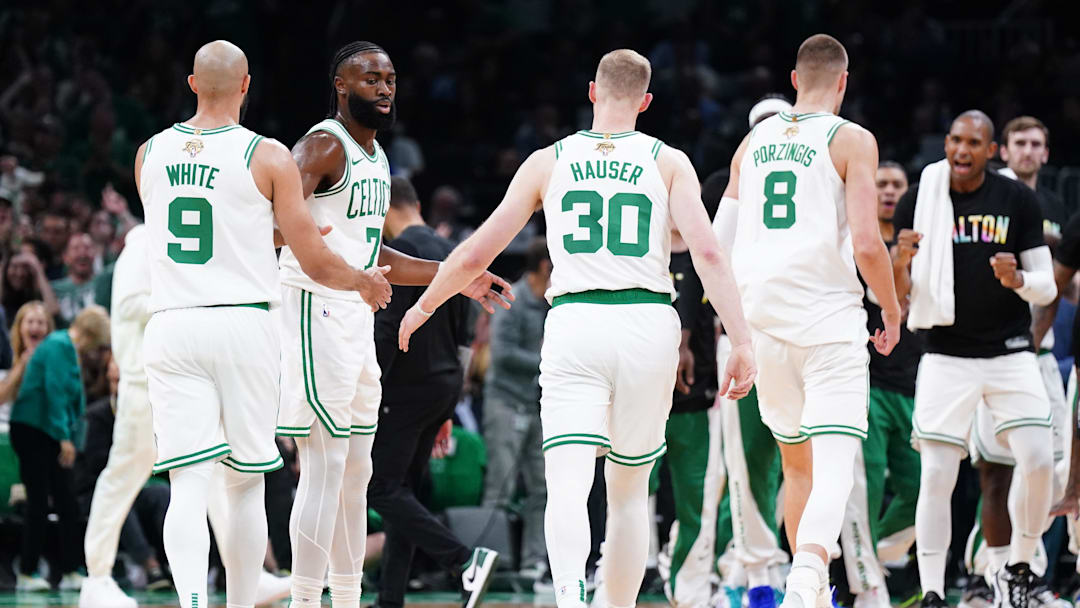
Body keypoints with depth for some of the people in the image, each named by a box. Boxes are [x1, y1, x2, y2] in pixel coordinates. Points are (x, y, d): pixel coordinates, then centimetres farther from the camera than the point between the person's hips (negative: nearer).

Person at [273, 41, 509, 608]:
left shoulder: (375, 155, 18)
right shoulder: (321, 147, -12)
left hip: (357, 318, 10)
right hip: (317, 312, -10)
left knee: (355, 472, 12)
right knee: (324, 470, -11)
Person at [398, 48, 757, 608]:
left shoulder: (548, 162, 9)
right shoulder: (669, 162, 6)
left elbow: (475, 254, 10)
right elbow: (707, 252, -7)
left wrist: (422, 308, 26)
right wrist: (742, 341, -9)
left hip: (574, 325, -1)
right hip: (648, 324, 1)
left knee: (568, 485, -12)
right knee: (629, 489, 17)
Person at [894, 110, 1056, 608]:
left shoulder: (1019, 201, 1)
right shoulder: (917, 203, 1)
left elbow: (1046, 287, 3)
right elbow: (898, 294, 5)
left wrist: (1018, 279, -19)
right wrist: (901, 262, -17)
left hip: (1011, 354, 1)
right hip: (947, 357, 0)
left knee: (1038, 461, -12)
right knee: (936, 477, -7)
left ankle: (1017, 568, 10)